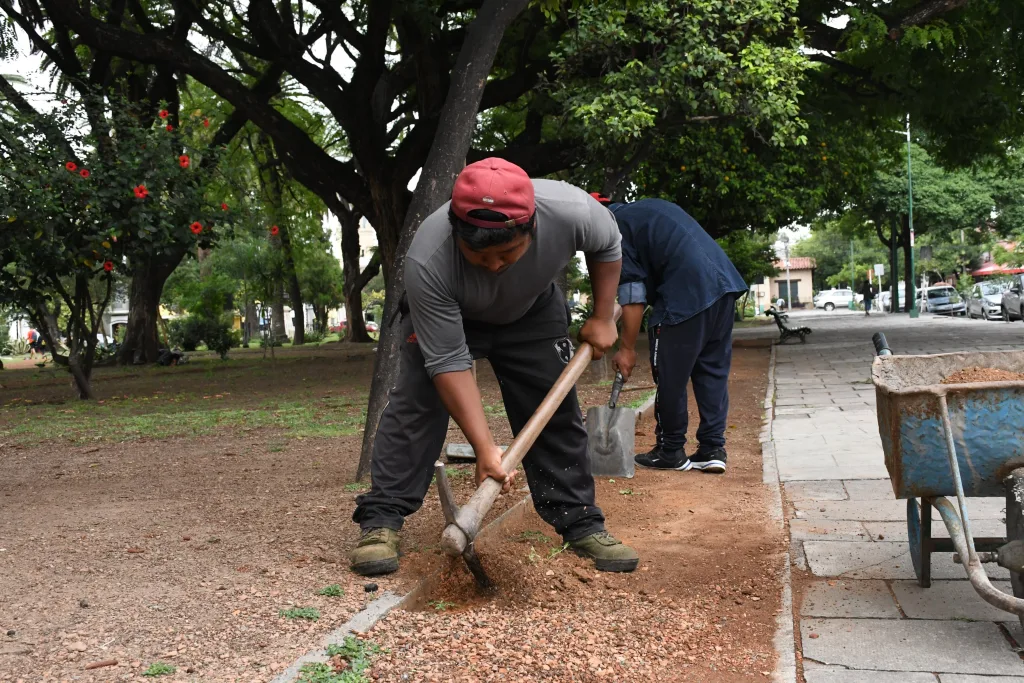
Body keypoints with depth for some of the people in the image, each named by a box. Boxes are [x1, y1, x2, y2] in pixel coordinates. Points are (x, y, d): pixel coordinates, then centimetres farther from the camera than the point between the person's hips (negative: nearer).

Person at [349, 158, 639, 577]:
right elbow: (448, 362, -35)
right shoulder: (428, 263, -41)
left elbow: (607, 245, -10)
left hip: (532, 312, 2)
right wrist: (485, 447, -37)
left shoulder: (571, 211, -36)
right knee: (417, 403, -17)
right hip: (446, 316, -2)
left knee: (557, 414, -2)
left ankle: (581, 524, 9)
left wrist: (602, 318, -8)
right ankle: (380, 521, -10)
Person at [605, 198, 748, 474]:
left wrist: (627, 348, -1)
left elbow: (632, 295, -6)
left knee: (670, 377, 4)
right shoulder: (649, 207, 27)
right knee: (713, 372, 12)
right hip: (725, 284, 9)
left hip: (686, 294, -9)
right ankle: (713, 449, 14)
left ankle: (670, 452, 14)